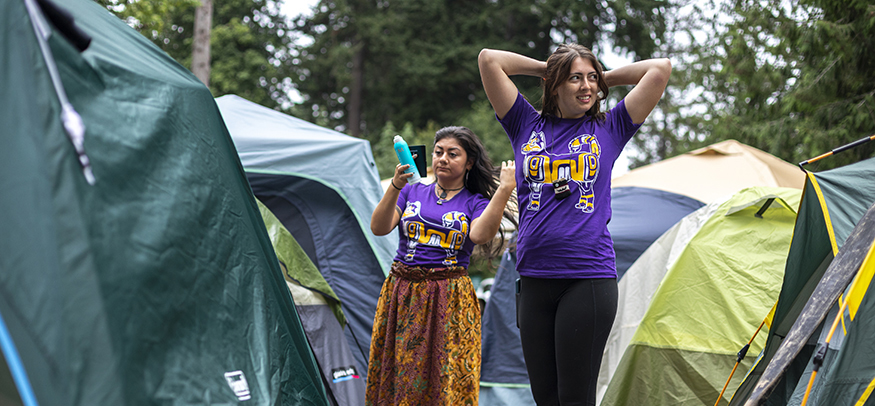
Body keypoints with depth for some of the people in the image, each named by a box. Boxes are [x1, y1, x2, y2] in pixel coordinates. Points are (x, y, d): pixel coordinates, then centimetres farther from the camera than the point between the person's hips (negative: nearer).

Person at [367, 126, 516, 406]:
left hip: (449, 299, -3)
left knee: (450, 381, -6)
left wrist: (504, 189, -23)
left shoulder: (475, 203, 4)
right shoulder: (412, 192, 11)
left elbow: (480, 235, -19)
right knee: (397, 370, 5)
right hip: (402, 293, 3)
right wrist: (395, 187, -14)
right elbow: (378, 228, -1)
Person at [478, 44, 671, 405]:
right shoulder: (528, 127, 10)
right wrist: (543, 67, 15)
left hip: (589, 278, -3)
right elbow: (489, 59, 6)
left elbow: (661, 68, 3)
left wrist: (607, 78, 13)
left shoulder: (608, 129, 7)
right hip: (535, 280, 3)